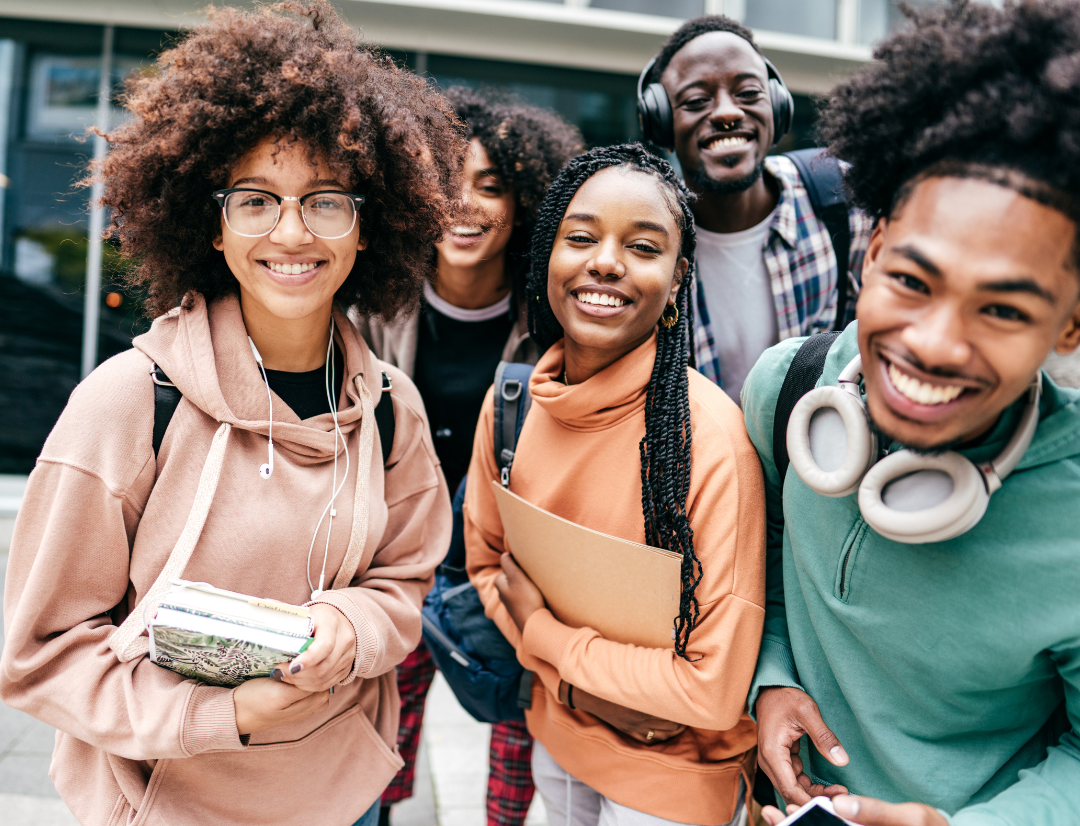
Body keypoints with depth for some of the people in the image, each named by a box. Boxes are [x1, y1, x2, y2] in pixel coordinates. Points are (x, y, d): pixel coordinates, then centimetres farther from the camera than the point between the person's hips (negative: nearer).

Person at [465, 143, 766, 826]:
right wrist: (576, 683, -13)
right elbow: (486, 560, 3)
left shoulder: (710, 435, -28)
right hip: (556, 739, 5)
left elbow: (715, 689, -26)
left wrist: (539, 630, -16)